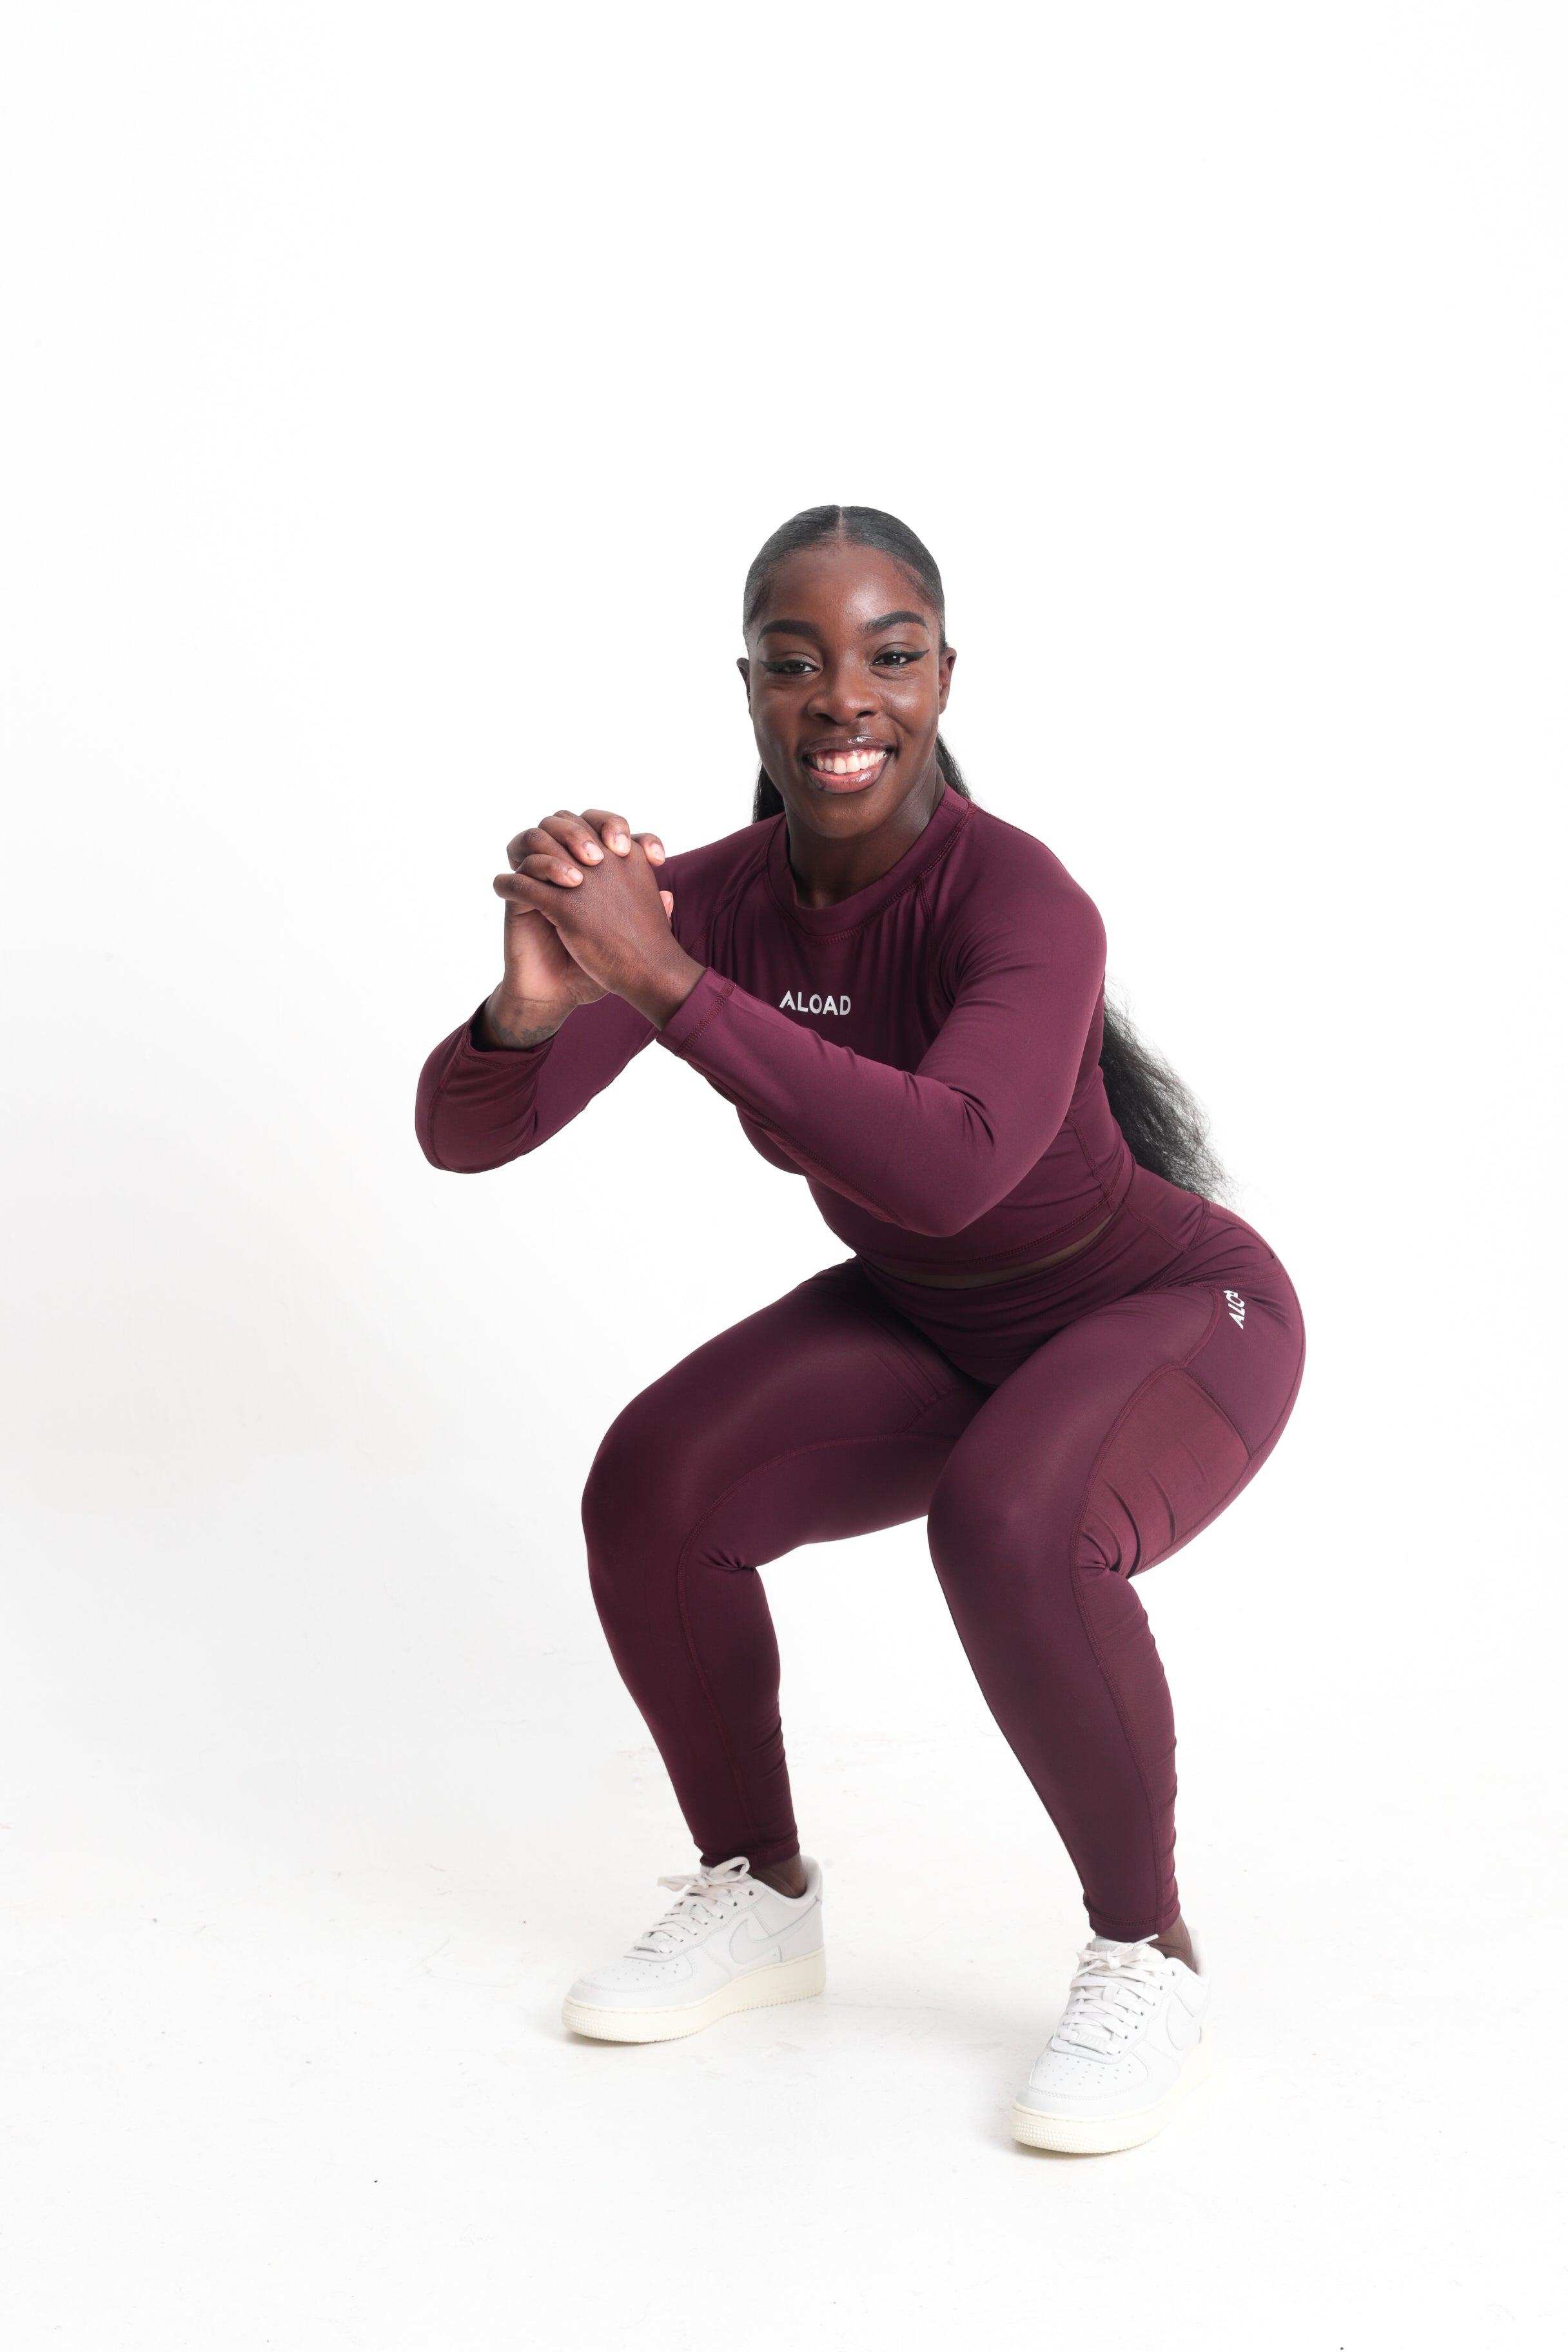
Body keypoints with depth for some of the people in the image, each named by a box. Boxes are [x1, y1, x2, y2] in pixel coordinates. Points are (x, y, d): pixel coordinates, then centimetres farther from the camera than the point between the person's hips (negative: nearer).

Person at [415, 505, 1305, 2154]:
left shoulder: (1020, 900, -32)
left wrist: (661, 983, -49)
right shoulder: (705, 900, -14)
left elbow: (949, 1169, -50)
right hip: (927, 1326, 6)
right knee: (653, 1489, -17)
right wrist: (534, 998, -40)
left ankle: (1147, 1956, -12)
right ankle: (758, 1896, 7)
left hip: (1171, 1315, -5)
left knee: (1009, 1529, -37)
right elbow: (459, 1136, -17)